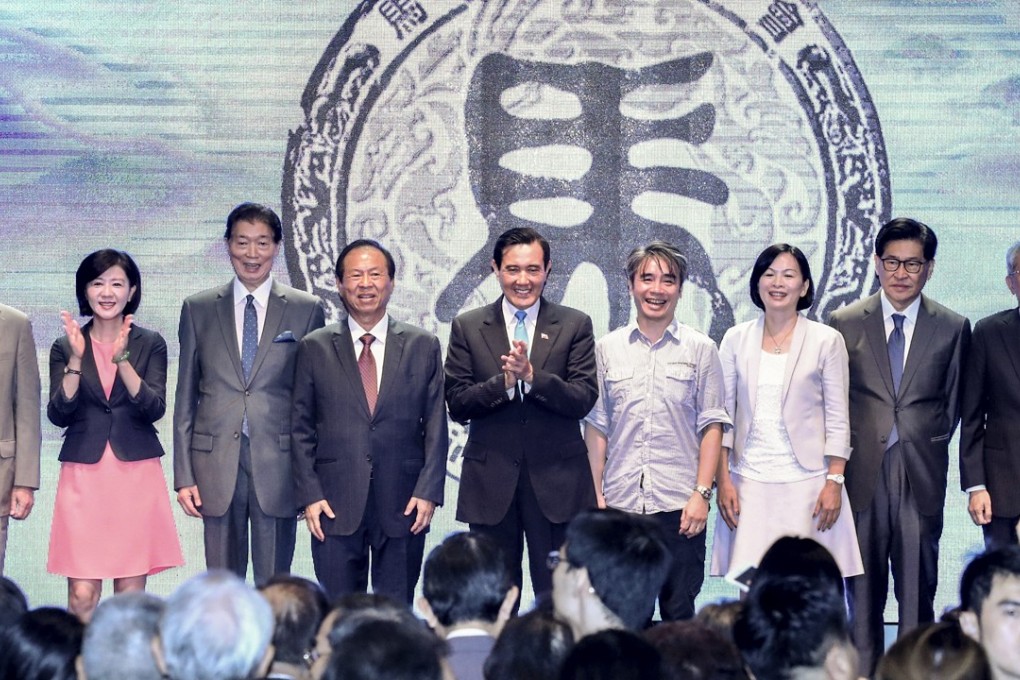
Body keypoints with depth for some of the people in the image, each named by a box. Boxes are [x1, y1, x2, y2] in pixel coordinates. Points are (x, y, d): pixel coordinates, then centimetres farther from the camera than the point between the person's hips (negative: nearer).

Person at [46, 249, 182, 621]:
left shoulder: (150, 344, 6)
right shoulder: (65, 347, 8)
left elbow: (154, 409, -7)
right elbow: (58, 415, -3)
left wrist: (122, 359, -18)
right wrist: (76, 359, -14)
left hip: (137, 474, 0)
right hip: (83, 475, 0)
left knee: (131, 592, 2)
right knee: (82, 594, -5)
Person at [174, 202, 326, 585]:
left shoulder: (306, 310, 5)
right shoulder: (198, 309, 8)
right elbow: (186, 399, 9)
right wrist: (183, 476, 2)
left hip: (278, 463, -1)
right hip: (216, 465, 1)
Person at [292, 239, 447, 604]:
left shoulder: (423, 347, 7)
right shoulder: (314, 348, 6)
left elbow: (436, 426, 5)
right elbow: (301, 428, 6)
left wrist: (429, 491, -5)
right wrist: (309, 494, -3)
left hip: (402, 505, 0)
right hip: (335, 505, 0)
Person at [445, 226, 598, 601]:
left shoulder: (575, 325, 4)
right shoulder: (467, 327, 6)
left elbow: (583, 400, -5)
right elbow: (457, 404, -1)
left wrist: (531, 376, -19)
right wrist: (504, 382, -17)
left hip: (556, 483, -1)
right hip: (490, 482, 1)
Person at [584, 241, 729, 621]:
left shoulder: (700, 349, 4)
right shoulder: (607, 349, 9)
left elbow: (711, 426, 2)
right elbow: (596, 426, 11)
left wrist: (702, 493, -6)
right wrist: (596, 493, 4)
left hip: (680, 504, -2)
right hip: (620, 504, 2)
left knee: (679, 614, 1)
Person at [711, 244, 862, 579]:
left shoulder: (826, 340, 3)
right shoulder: (736, 339, 9)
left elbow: (838, 419, 2)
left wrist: (834, 482, -6)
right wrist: (723, 480, 1)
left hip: (806, 481, -2)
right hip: (749, 483, 2)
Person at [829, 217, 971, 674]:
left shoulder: (952, 328, 6)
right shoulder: (844, 323, 6)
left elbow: (951, 404, 12)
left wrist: (927, 447, 5)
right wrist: (838, 464, 4)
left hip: (921, 478, 0)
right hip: (862, 476, 0)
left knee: (918, 591, 1)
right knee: (863, 591, 4)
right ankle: (864, 670, 11)